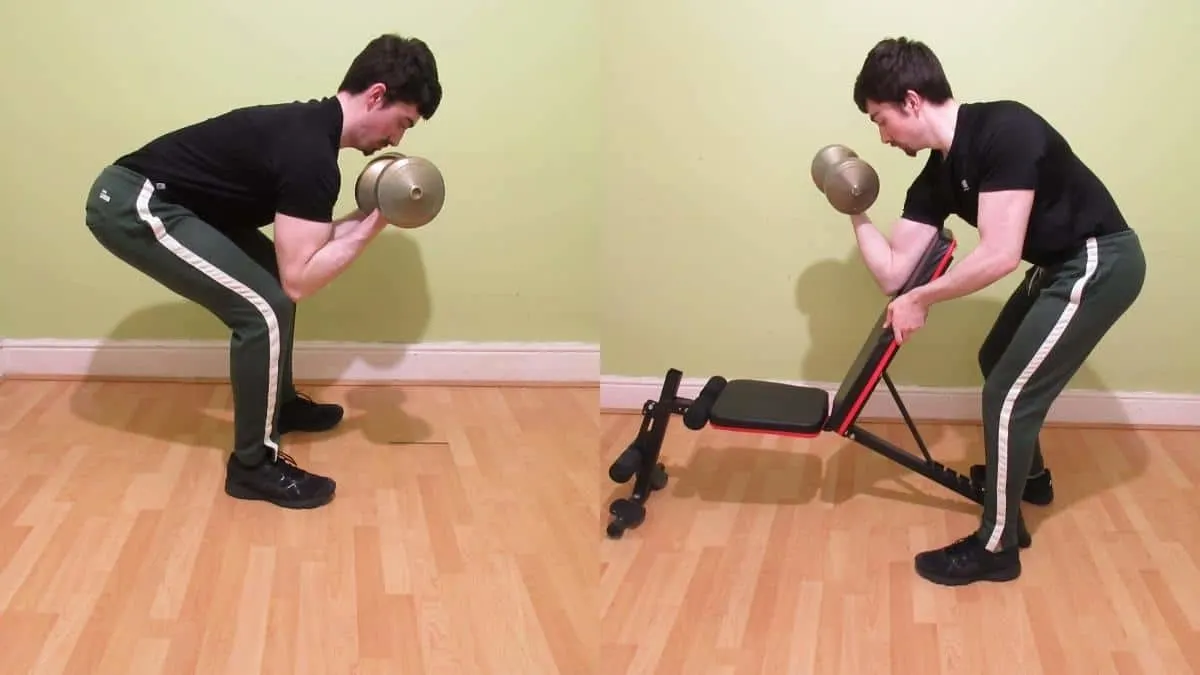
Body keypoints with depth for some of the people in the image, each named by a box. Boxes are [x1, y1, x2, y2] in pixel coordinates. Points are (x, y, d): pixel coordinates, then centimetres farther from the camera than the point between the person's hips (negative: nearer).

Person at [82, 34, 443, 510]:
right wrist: (372, 227, -17)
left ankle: (279, 402, 36)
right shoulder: (311, 154, -22)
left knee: (273, 280, 20)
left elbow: (297, 250, 15)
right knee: (265, 308, -15)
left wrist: (368, 215, 7)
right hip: (130, 205, -10)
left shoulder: (310, 129, 9)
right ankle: (253, 465, -3)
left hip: (154, 198, 11)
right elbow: (300, 280, -23)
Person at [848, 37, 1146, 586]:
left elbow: (999, 255, -31)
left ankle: (995, 547, 4)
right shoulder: (936, 178, 0)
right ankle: (1028, 475, 49)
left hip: (1101, 263, -9)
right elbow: (892, 274, 1)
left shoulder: (1003, 130, -26)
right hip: (1060, 265, 9)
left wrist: (920, 301, -22)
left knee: (1008, 394, -9)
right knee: (999, 364, 25)